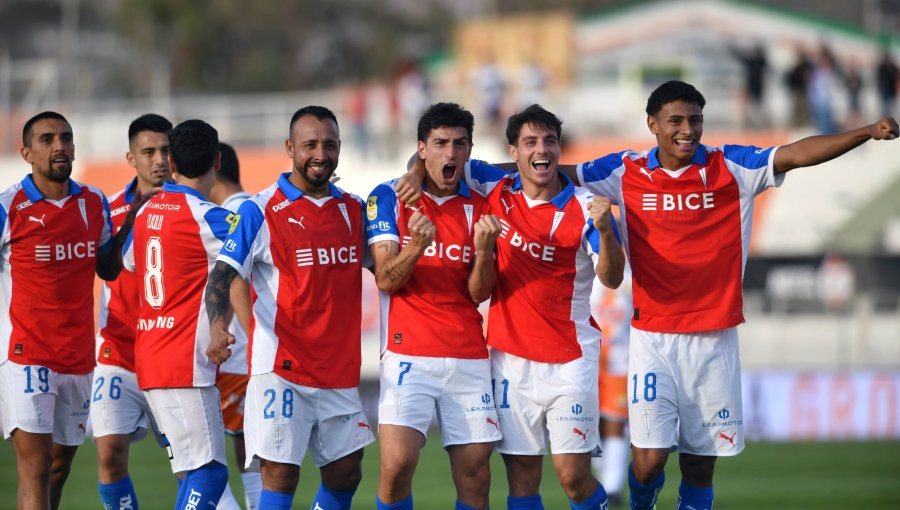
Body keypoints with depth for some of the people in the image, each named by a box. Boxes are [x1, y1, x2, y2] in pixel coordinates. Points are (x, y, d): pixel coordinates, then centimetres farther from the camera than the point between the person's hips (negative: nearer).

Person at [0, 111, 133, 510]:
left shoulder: (95, 204, 8)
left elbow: (108, 269, 17)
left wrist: (132, 218, 6)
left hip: (79, 357, 6)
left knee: (60, 468, 12)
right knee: (35, 470, -14)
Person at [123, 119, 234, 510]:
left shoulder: (146, 212, 11)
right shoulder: (206, 219, -13)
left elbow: (126, 260, 30)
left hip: (149, 359, 8)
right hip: (184, 368, -8)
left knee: (196, 472, 12)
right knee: (209, 473, -12)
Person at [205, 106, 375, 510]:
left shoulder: (353, 210, 11)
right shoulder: (261, 211, -5)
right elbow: (222, 274, -13)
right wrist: (217, 326, -32)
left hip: (340, 369, 6)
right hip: (280, 369, -5)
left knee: (345, 475, 8)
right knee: (280, 475, -10)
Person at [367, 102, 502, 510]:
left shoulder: (479, 208, 8)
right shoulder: (388, 198, 2)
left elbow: (479, 293, 3)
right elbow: (386, 281, -5)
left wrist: (483, 249, -16)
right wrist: (415, 246, -24)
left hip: (469, 357, 3)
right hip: (408, 354, -3)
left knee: (475, 471, 0)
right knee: (396, 464, -17)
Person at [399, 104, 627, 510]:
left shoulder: (584, 209, -7)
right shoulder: (496, 190, 2)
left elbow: (611, 279, -15)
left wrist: (605, 229, -31)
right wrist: (417, 171, -6)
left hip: (569, 359, -3)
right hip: (510, 356, 3)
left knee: (573, 476, -8)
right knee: (522, 476, 3)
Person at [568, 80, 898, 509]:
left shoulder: (731, 168, 1)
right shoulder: (626, 173, 2)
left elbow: (798, 154, -8)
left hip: (714, 340, 1)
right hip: (653, 339, -1)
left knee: (700, 460, 5)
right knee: (649, 457, -6)